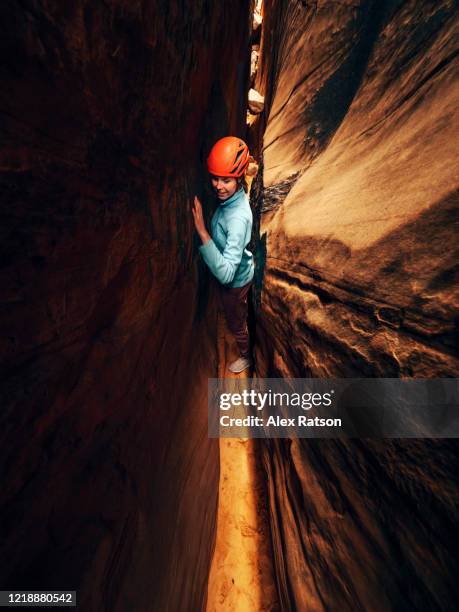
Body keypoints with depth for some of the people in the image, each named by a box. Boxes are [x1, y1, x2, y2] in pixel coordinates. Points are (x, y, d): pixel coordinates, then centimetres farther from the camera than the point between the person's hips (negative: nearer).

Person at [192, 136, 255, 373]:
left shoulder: (238, 217, -39)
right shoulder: (230, 197, -11)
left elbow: (225, 273, -46)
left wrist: (201, 230, -50)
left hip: (235, 281, -8)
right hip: (238, 272, 8)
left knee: (236, 323, 19)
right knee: (239, 315, 34)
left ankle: (247, 356, 49)